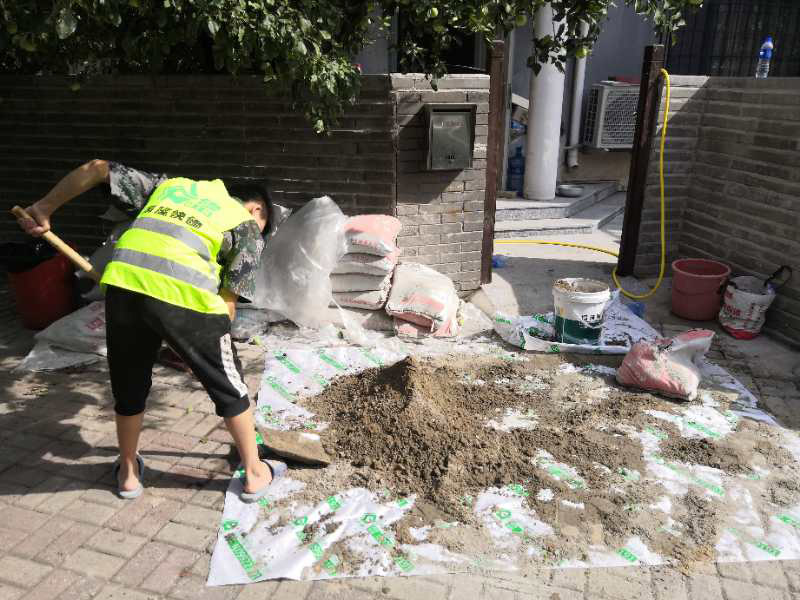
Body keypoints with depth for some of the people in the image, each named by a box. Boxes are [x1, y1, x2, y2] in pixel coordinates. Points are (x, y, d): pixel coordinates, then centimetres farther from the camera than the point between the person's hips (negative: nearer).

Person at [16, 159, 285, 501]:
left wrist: (44, 209, 32)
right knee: (227, 387, 16)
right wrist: (207, 341, 23)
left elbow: (97, 168, 28)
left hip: (123, 282, 4)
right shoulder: (247, 227, 19)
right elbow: (228, 301, 11)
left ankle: (128, 472, 44)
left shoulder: (173, 185, 32)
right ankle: (254, 474, 31)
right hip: (185, 294, -4)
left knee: (129, 385, 25)